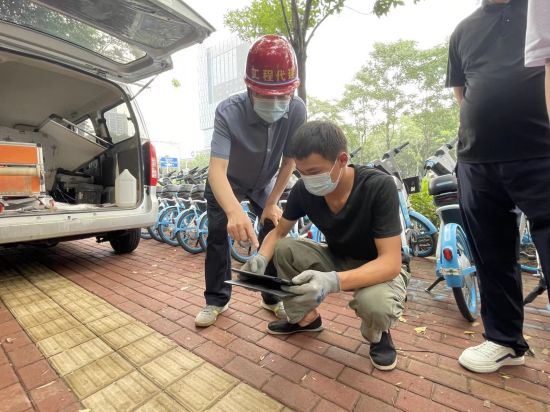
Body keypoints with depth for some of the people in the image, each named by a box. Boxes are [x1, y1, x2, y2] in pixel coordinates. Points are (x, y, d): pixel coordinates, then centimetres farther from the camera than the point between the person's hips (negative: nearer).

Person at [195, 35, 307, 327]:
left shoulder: (297, 111, -28)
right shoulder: (228, 112, -37)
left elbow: (288, 161, -17)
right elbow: (217, 170, -46)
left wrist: (272, 203, -16)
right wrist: (235, 211, -64)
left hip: (264, 183, 3)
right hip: (227, 184, -2)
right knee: (218, 235, -6)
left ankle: (274, 297, 15)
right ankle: (216, 300, 13)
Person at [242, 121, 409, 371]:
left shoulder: (379, 186, -30)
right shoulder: (303, 190, -17)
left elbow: (391, 261, -32)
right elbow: (279, 232, -5)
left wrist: (334, 281, -48)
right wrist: (261, 258, -27)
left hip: (379, 268, -3)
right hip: (336, 259, 4)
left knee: (376, 304, -36)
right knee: (284, 249, -17)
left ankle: (378, 335, 4)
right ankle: (304, 318, 6)